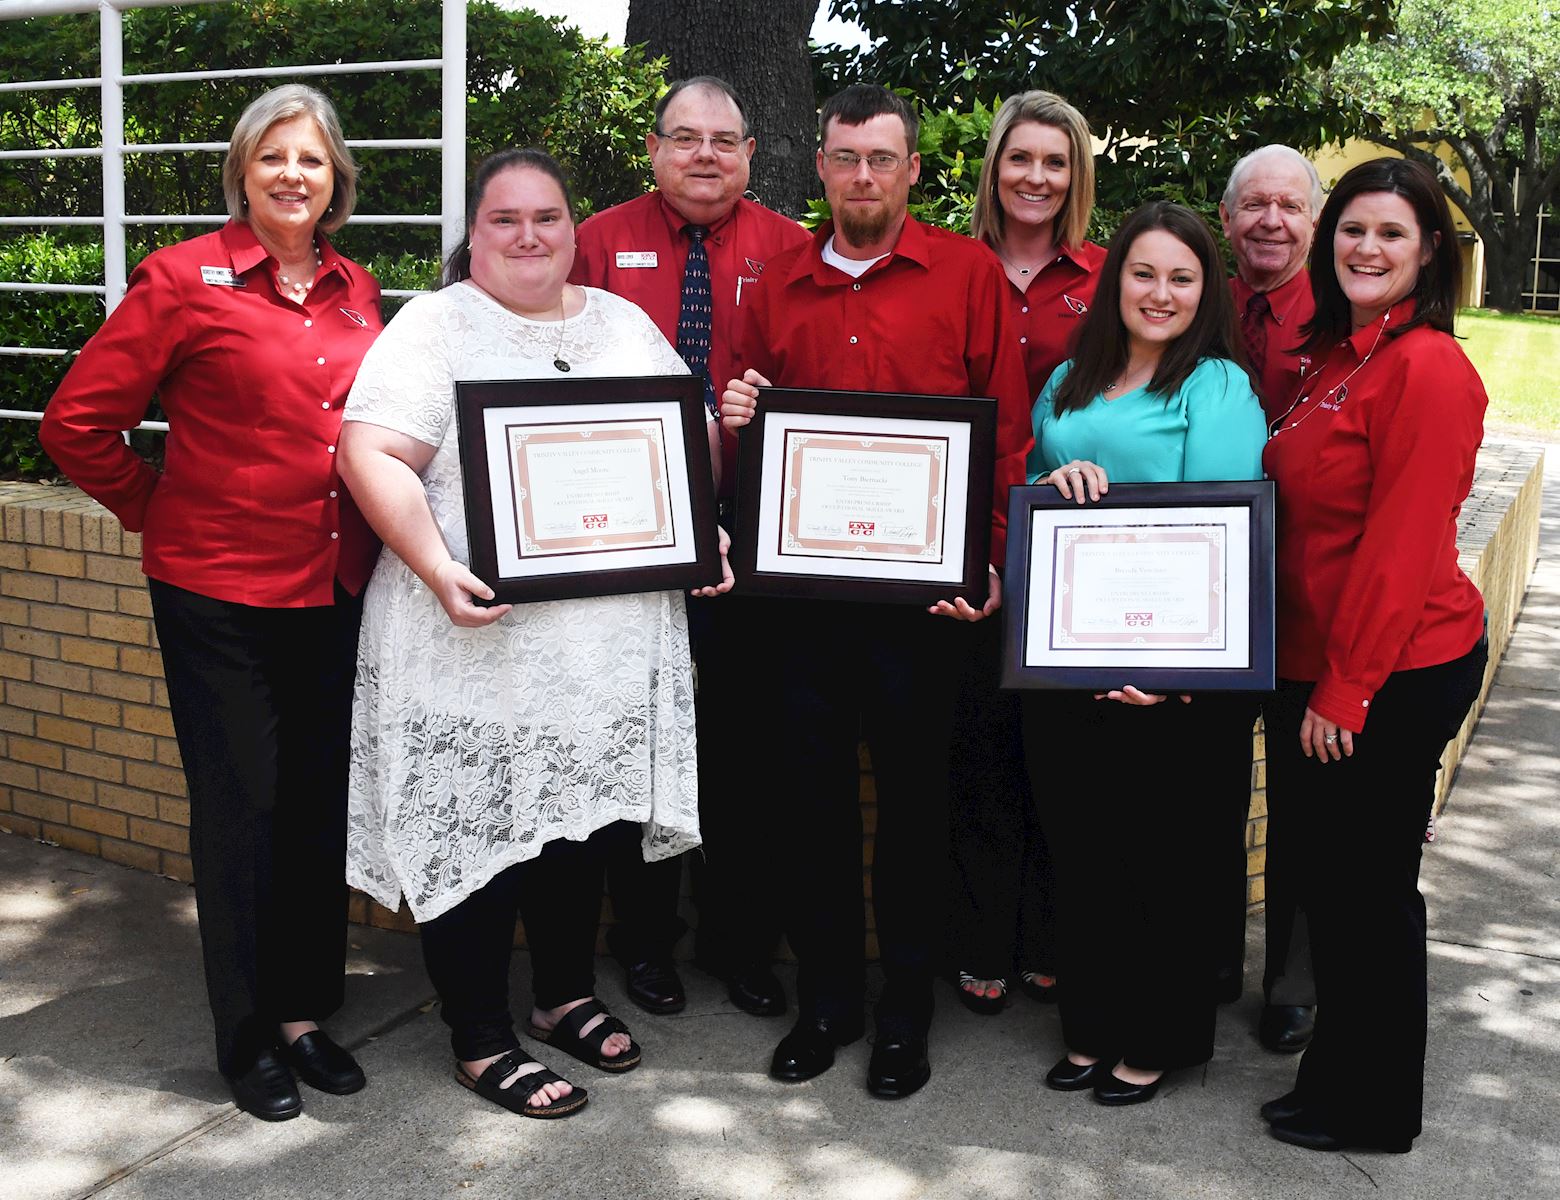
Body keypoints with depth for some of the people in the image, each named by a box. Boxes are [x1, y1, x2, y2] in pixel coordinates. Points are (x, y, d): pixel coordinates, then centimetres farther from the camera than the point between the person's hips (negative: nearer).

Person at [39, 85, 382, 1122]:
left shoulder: (354, 291, 9)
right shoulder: (185, 278, -7)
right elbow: (78, 423, -5)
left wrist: (370, 535, 10)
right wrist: (157, 511, 3)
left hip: (335, 588, 5)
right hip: (220, 590, -5)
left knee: (321, 801, 12)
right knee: (241, 807, 5)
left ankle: (306, 1011, 28)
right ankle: (248, 1037, 20)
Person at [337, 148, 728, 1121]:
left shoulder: (626, 325, 14)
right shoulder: (436, 325, -2)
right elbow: (372, 454, -13)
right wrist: (437, 570, -25)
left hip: (611, 635, 5)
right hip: (480, 634, -5)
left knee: (582, 817, 15)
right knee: (476, 828, 2)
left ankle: (568, 994, 35)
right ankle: (482, 1040, 17)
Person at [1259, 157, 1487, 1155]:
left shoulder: (1429, 367, -16)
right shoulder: (1334, 355, 12)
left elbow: (1400, 546, -20)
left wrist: (1345, 688, -18)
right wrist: (1316, 678, 8)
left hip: (1396, 671, -9)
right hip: (1314, 662, 9)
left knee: (1369, 884, 5)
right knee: (1321, 866, 18)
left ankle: (1377, 1108, 23)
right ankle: (1338, 1065, 37)